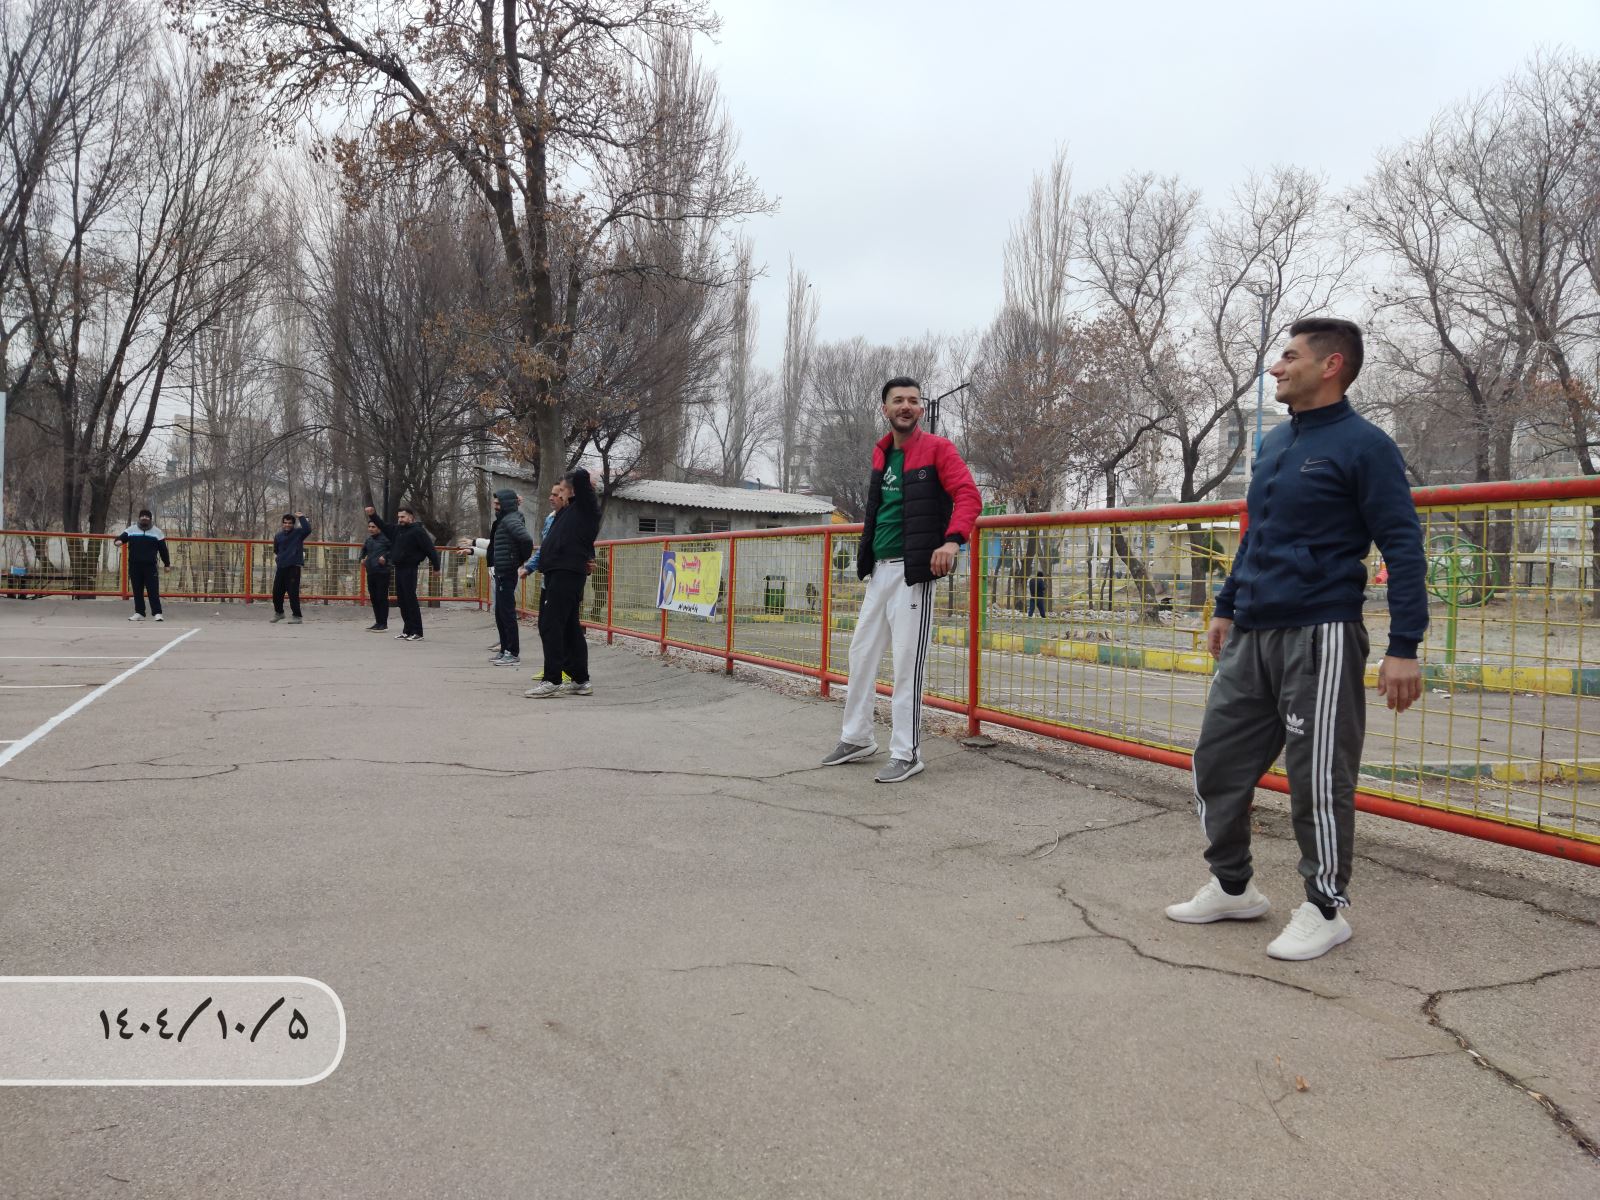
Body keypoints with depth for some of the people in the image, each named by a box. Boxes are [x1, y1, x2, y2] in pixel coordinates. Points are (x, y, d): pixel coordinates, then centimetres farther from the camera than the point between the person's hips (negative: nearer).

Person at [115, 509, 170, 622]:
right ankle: (139, 613, 12)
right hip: (134, 566, 2)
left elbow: (163, 549, 8)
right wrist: (118, 540, -29)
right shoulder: (131, 530, 9)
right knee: (137, 590, 6)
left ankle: (157, 613, -7)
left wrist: (167, 564, 8)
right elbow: (122, 537, -3)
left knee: (153, 590, -7)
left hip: (150, 566, -2)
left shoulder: (157, 532, 7)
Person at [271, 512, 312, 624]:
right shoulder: (278, 535, 13)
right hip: (281, 567, 6)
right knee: (277, 591, 11)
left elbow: (307, 529, -22)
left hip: (294, 567, -6)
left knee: (293, 592, -10)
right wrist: (283, 556, 13)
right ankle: (278, 612, 33)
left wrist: (301, 517, -16)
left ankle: (297, 616, -2)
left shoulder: (298, 533, 0)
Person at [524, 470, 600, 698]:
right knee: (570, 628, 12)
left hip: (565, 575, -10)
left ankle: (552, 681, -11)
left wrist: (584, 482, 4)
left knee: (551, 626, -11)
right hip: (562, 573, 10)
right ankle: (580, 680, 17)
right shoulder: (570, 511, 21)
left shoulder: (586, 507, -4)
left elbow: (581, 476, -16)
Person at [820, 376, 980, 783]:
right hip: (879, 569, 7)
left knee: (907, 662, -5)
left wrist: (953, 539, -32)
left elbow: (968, 494, -16)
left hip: (913, 570, -7)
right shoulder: (881, 452, 14)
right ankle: (857, 738, 26)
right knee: (862, 652, 12)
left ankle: (907, 754, 3)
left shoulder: (936, 448, -6)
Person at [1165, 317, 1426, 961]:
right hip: (1250, 637, 8)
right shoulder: (1275, 443, 15)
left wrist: (1404, 647, -17)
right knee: (1217, 761, 10)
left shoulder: (1364, 445, -8)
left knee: (1317, 780, -1)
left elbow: (1403, 548, -11)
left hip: (1320, 638, -8)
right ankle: (1232, 887, 26)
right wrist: (1227, 607, 24)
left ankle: (1325, 909, 17)